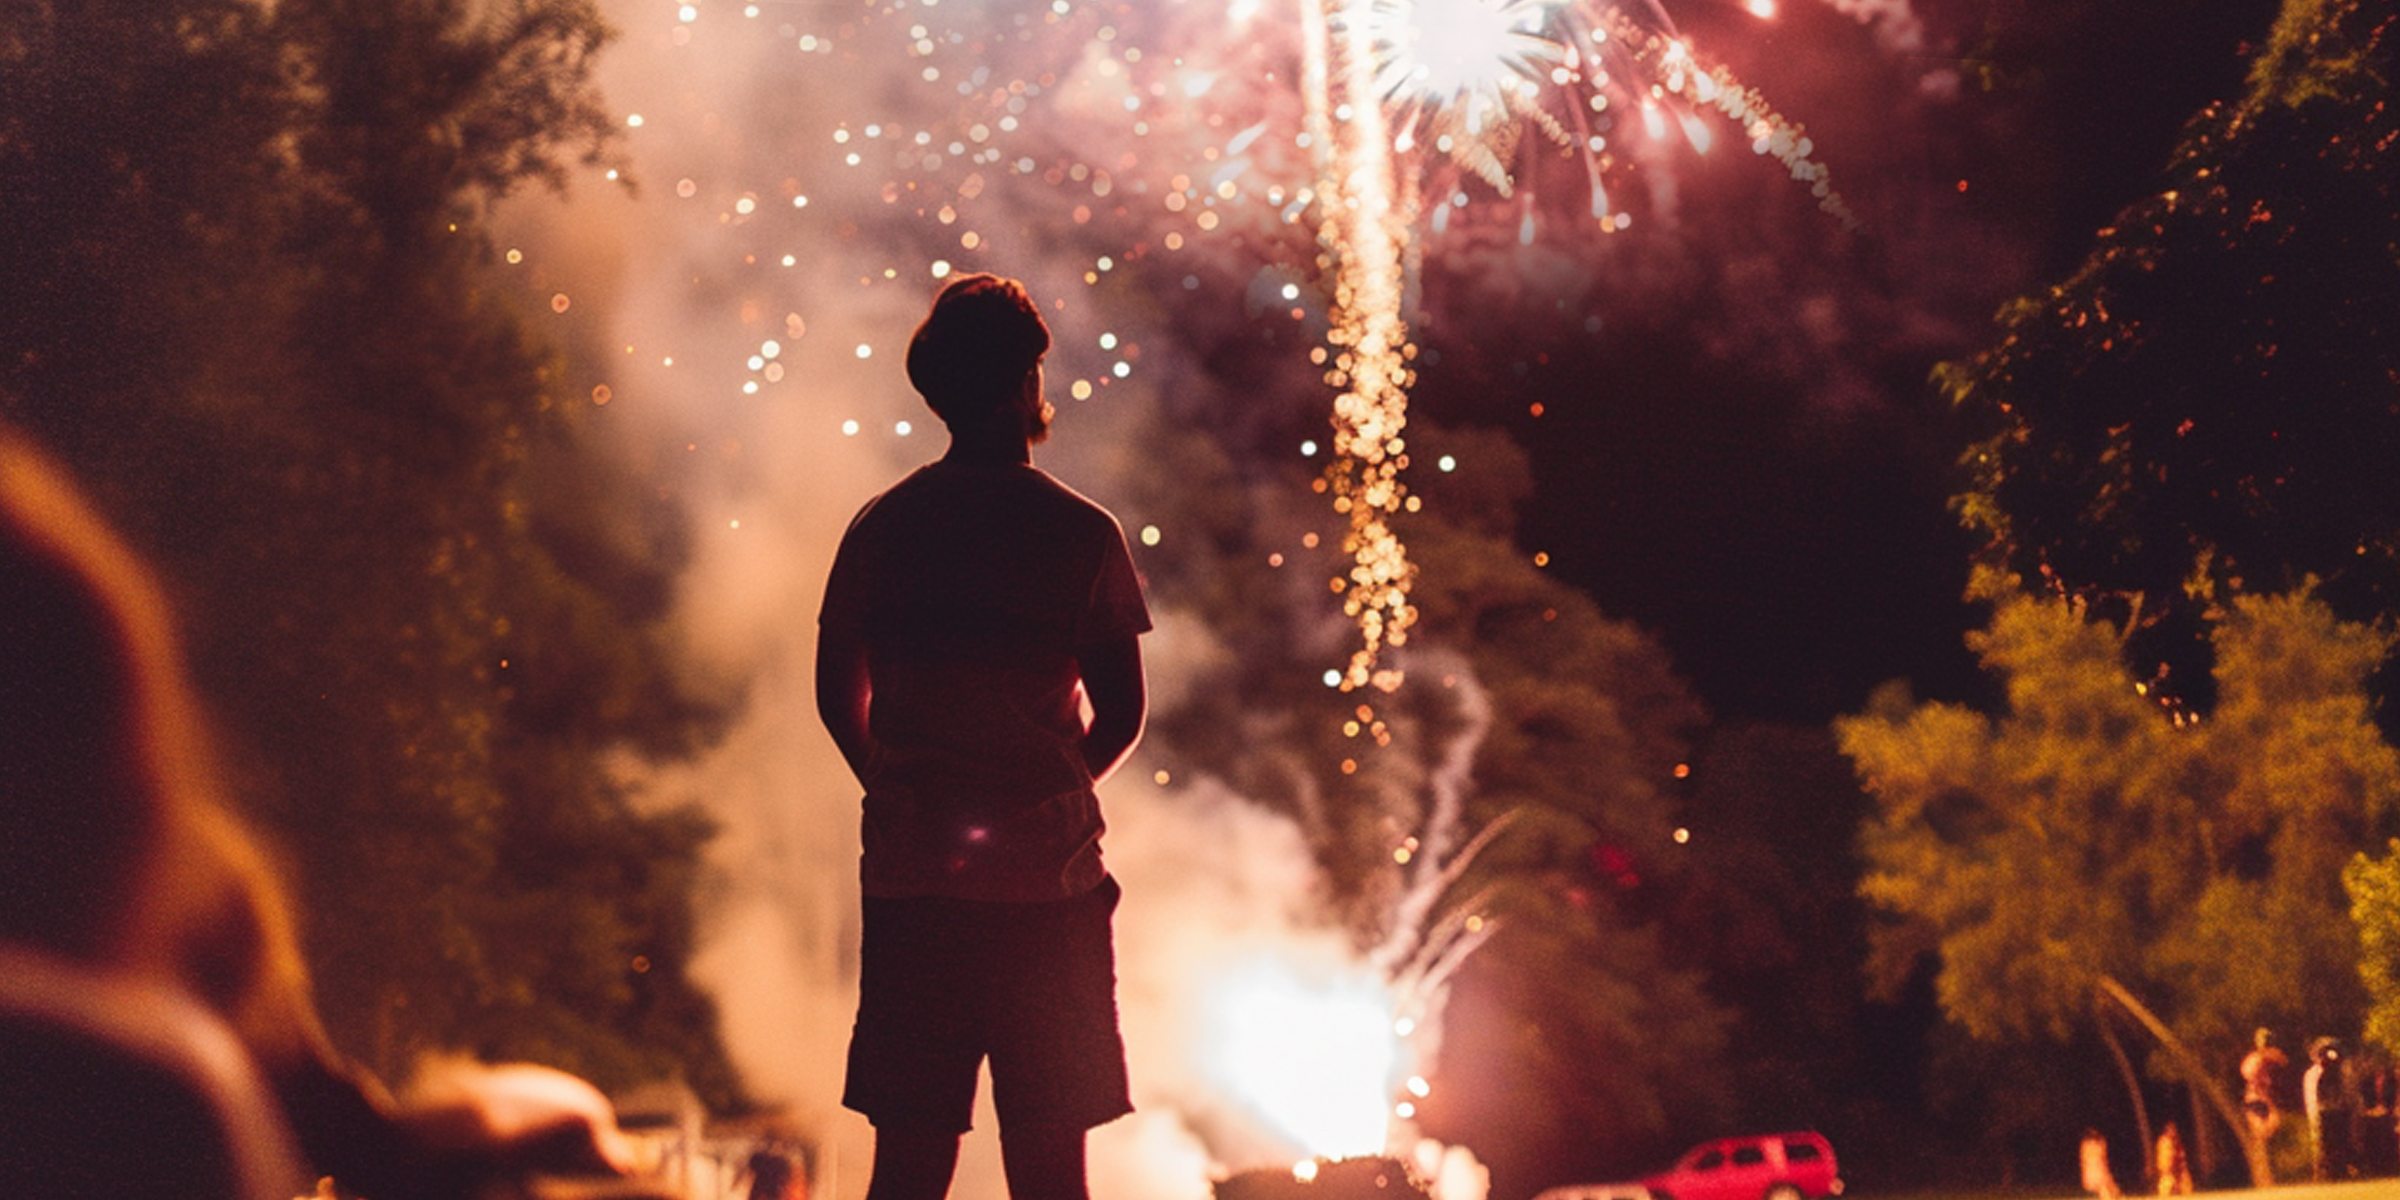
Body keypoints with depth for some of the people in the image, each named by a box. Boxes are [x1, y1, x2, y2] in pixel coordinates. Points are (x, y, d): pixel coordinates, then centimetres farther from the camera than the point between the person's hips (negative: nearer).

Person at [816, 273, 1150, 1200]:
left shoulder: (880, 528, 5)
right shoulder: (1081, 533, -4)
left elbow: (838, 697, 9)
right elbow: (1122, 714, -2)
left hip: (909, 876, 3)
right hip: (1045, 880, -3)